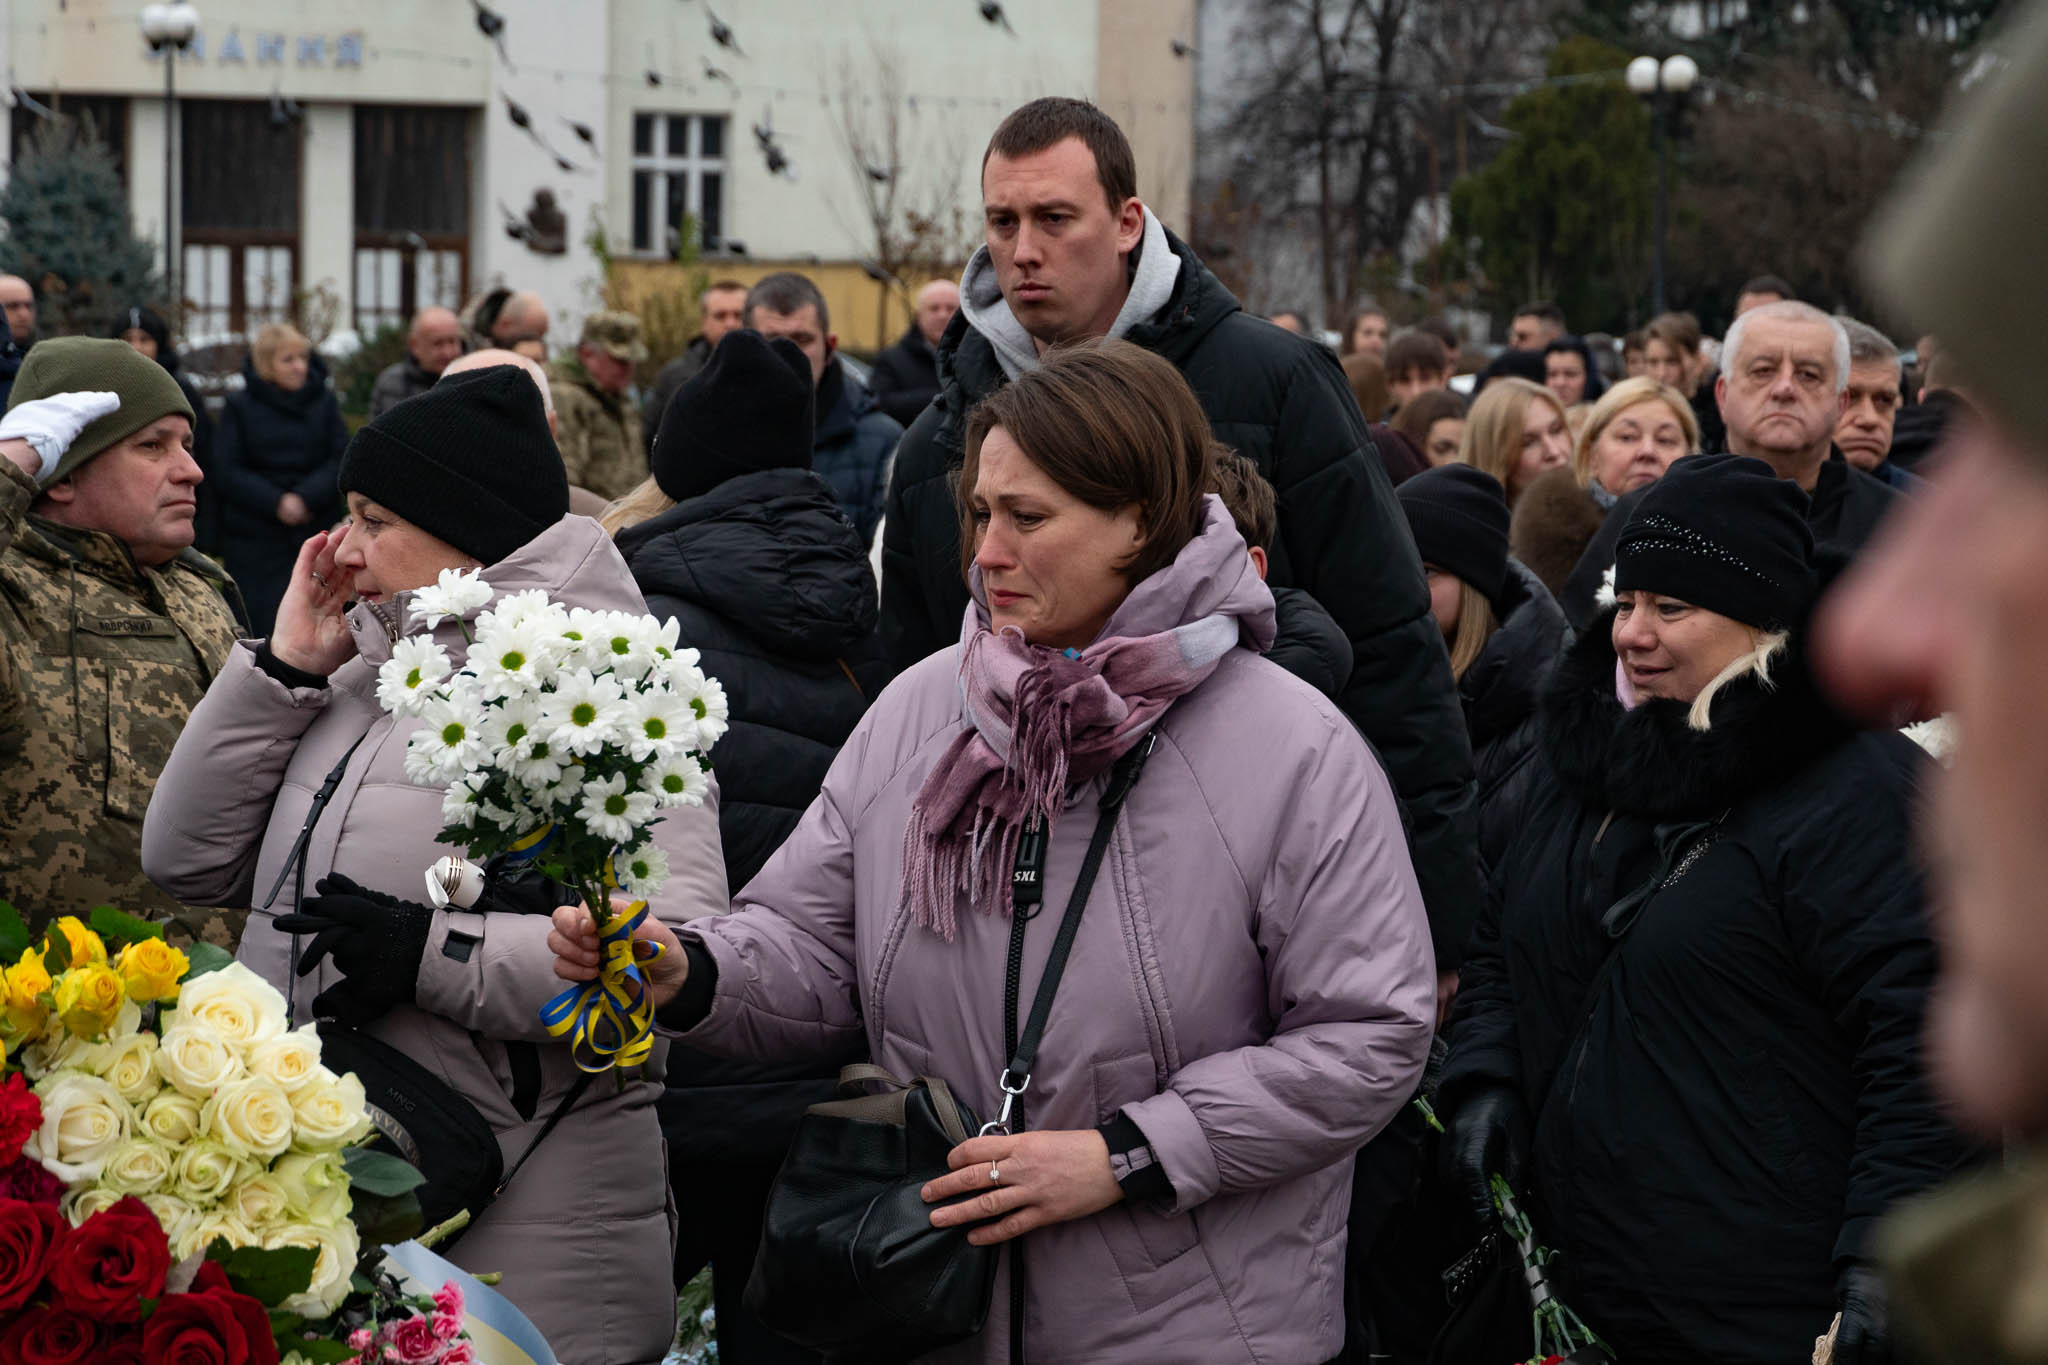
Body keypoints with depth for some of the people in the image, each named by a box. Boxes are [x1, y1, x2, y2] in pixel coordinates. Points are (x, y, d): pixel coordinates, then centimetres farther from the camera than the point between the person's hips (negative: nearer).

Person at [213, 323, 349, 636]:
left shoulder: (323, 401, 7)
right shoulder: (240, 407, 1)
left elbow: (341, 460, 1)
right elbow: (227, 471, -5)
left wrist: (305, 497, -14)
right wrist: (276, 502, -16)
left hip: (316, 533, 2)